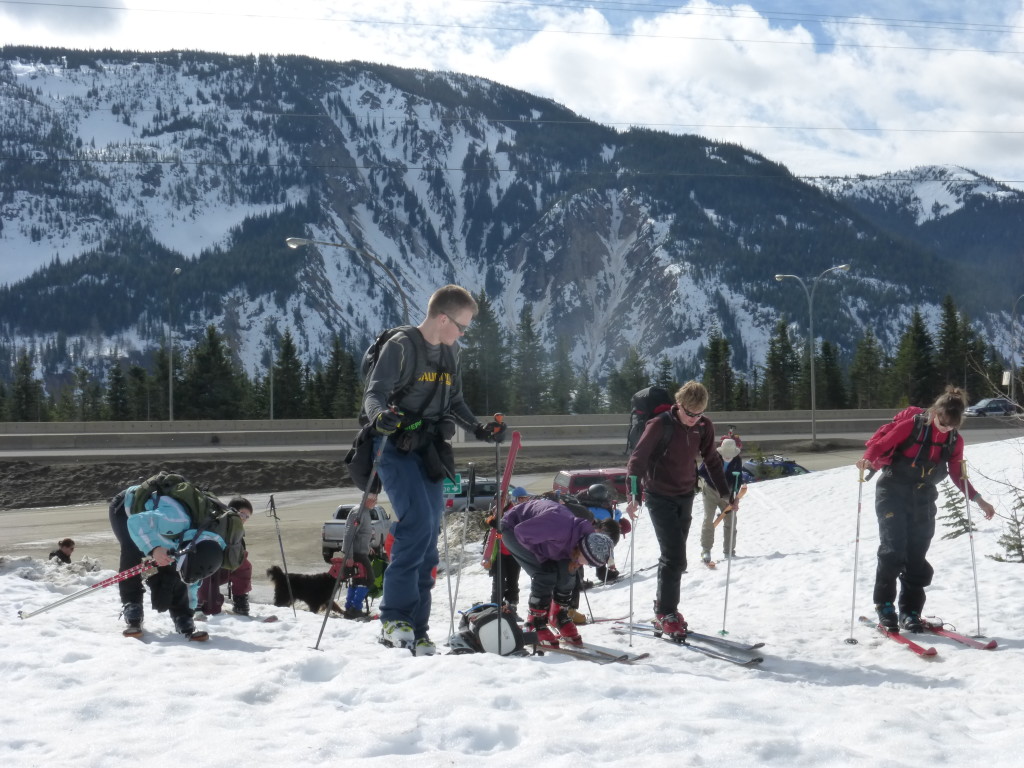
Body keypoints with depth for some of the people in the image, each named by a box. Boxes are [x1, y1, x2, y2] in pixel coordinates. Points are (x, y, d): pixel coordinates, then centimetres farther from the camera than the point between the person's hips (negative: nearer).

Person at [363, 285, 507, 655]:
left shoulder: (450, 352, 14)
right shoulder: (400, 347, -8)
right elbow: (375, 392, -15)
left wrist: (481, 429, 15)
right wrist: (381, 415, -35)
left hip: (429, 452, 7)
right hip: (396, 448, -7)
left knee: (429, 539, 3)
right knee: (419, 522, -24)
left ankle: (416, 631, 8)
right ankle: (395, 617, -17)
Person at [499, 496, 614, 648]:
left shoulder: (588, 537, -16)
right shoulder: (561, 528, -42)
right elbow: (521, 532, -35)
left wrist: (572, 562, -14)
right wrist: (541, 555, -23)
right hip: (513, 528, -7)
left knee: (566, 571, -5)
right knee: (546, 574, -20)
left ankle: (561, 618, 16)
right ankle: (535, 626, -9)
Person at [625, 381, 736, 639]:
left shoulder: (704, 427, -3)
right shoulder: (660, 425, -18)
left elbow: (712, 461, 10)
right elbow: (637, 459, -19)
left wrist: (727, 494, 9)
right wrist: (633, 497, -29)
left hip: (685, 497, 6)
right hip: (660, 497, -6)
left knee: (675, 557, 12)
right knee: (674, 557, -13)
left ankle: (664, 610, 23)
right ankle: (666, 613, -3)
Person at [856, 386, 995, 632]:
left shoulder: (955, 440, 4)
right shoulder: (911, 424, -12)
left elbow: (958, 474, 13)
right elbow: (883, 441, -12)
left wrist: (978, 500, 7)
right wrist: (868, 459, -31)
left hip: (923, 499, 4)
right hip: (893, 493, -4)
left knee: (916, 557, 2)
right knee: (893, 550, -13)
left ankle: (910, 611, 10)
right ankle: (884, 604, 1)